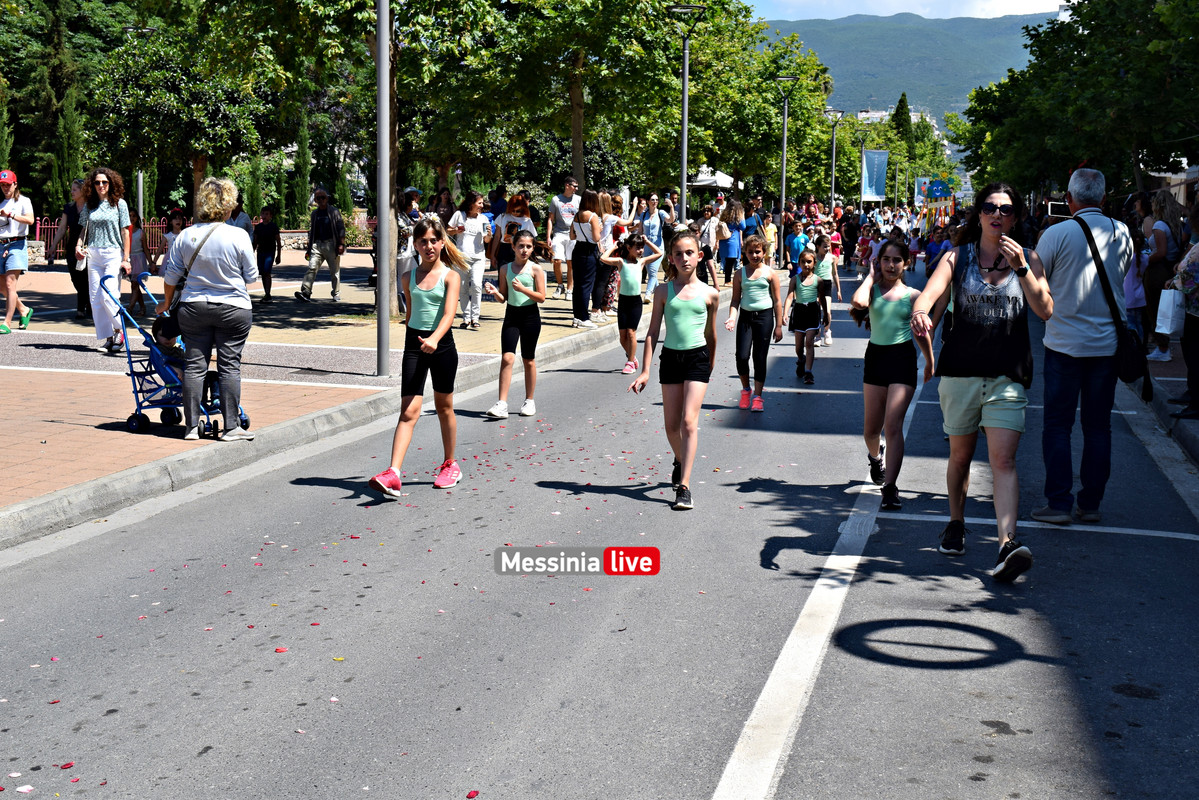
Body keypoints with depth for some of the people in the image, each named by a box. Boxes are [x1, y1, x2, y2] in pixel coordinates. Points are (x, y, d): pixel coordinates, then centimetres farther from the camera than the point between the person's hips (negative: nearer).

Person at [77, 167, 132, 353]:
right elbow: (85, 230, 18)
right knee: (95, 298, 2)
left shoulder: (119, 203, 1)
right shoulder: (89, 205, 11)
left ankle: (118, 330, 3)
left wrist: (125, 259, -6)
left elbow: (125, 232, -1)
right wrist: (79, 245, -2)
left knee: (107, 296, -16)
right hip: (93, 255, 5)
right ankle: (108, 338, 8)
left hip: (113, 254, -4)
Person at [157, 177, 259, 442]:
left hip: (193, 308, 3)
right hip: (233, 310, -3)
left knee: (195, 365, 7)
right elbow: (251, 276, -1)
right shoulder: (239, 236, -10)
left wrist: (167, 303, 22)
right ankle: (231, 427, 3)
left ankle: (191, 426, 10)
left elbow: (171, 276, 5)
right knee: (229, 366, 2)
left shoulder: (184, 237, -1)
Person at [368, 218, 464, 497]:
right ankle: (393, 474, -17)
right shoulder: (409, 278, 7)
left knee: (444, 407, 13)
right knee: (408, 411, -8)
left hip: (442, 344, -2)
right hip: (414, 343, 2)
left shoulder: (450, 276, -5)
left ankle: (450, 465, 31)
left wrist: (434, 339, -35)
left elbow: (449, 314, -19)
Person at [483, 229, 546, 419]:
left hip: (530, 316, -2)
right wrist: (494, 292, -12)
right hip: (511, 315, 2)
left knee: (529, 360, 8)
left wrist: (523, 289, -20)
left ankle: (529, 401, 22)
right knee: (507, 357, -10)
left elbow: (541, 297, -8)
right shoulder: (505, 269, 5)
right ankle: (502, 404, -12)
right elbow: (503, 297, 9)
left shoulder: (535, 269, -4)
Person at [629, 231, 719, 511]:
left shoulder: (709, 294, 0)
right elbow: (653, 332, 3)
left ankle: (684, 487, -11)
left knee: (689, 421, -12)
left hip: (697, 359, -2)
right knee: (671, 425, 10)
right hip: (670, 358, 2)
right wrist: (645, 371, -2)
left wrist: (710, 366, 21)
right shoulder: (664, 291, 1)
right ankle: (680, 461, 42)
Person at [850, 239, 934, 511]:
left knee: (893, 425, -13)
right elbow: (858, 302, -24)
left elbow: (921, 332, 12)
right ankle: (875, 456, 48)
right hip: (875, 356, 2)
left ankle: (890, 486, -12)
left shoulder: (912, 296, 0)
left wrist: (929, 362, 18)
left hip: (903, 358, -2)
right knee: (871, 428, 12)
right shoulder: (873, 290, 1)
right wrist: (871, 277, -9)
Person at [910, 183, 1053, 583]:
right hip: (961, 370, 1)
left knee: (1003, 460, -13)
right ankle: (956, 523, 34)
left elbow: (1045, 310, -5)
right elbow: (930, 290, -14)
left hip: (1008, 375, -1)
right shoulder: (958, 257, 4)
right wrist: (920, 313, -37)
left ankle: (1007, 543, -22)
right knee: (960, 455, 13)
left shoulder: (1028, 258, 5)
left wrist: (1021, 267, -17)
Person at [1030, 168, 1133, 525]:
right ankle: (1090, 503, 15)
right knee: (1098, 426, 10)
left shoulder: (1057, 234, -11)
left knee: (1057, 425, 4)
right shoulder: (1121, 232, 1)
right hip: (1107, 343, 4)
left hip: (1065, 343, -3)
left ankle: (1059, 503, 2)